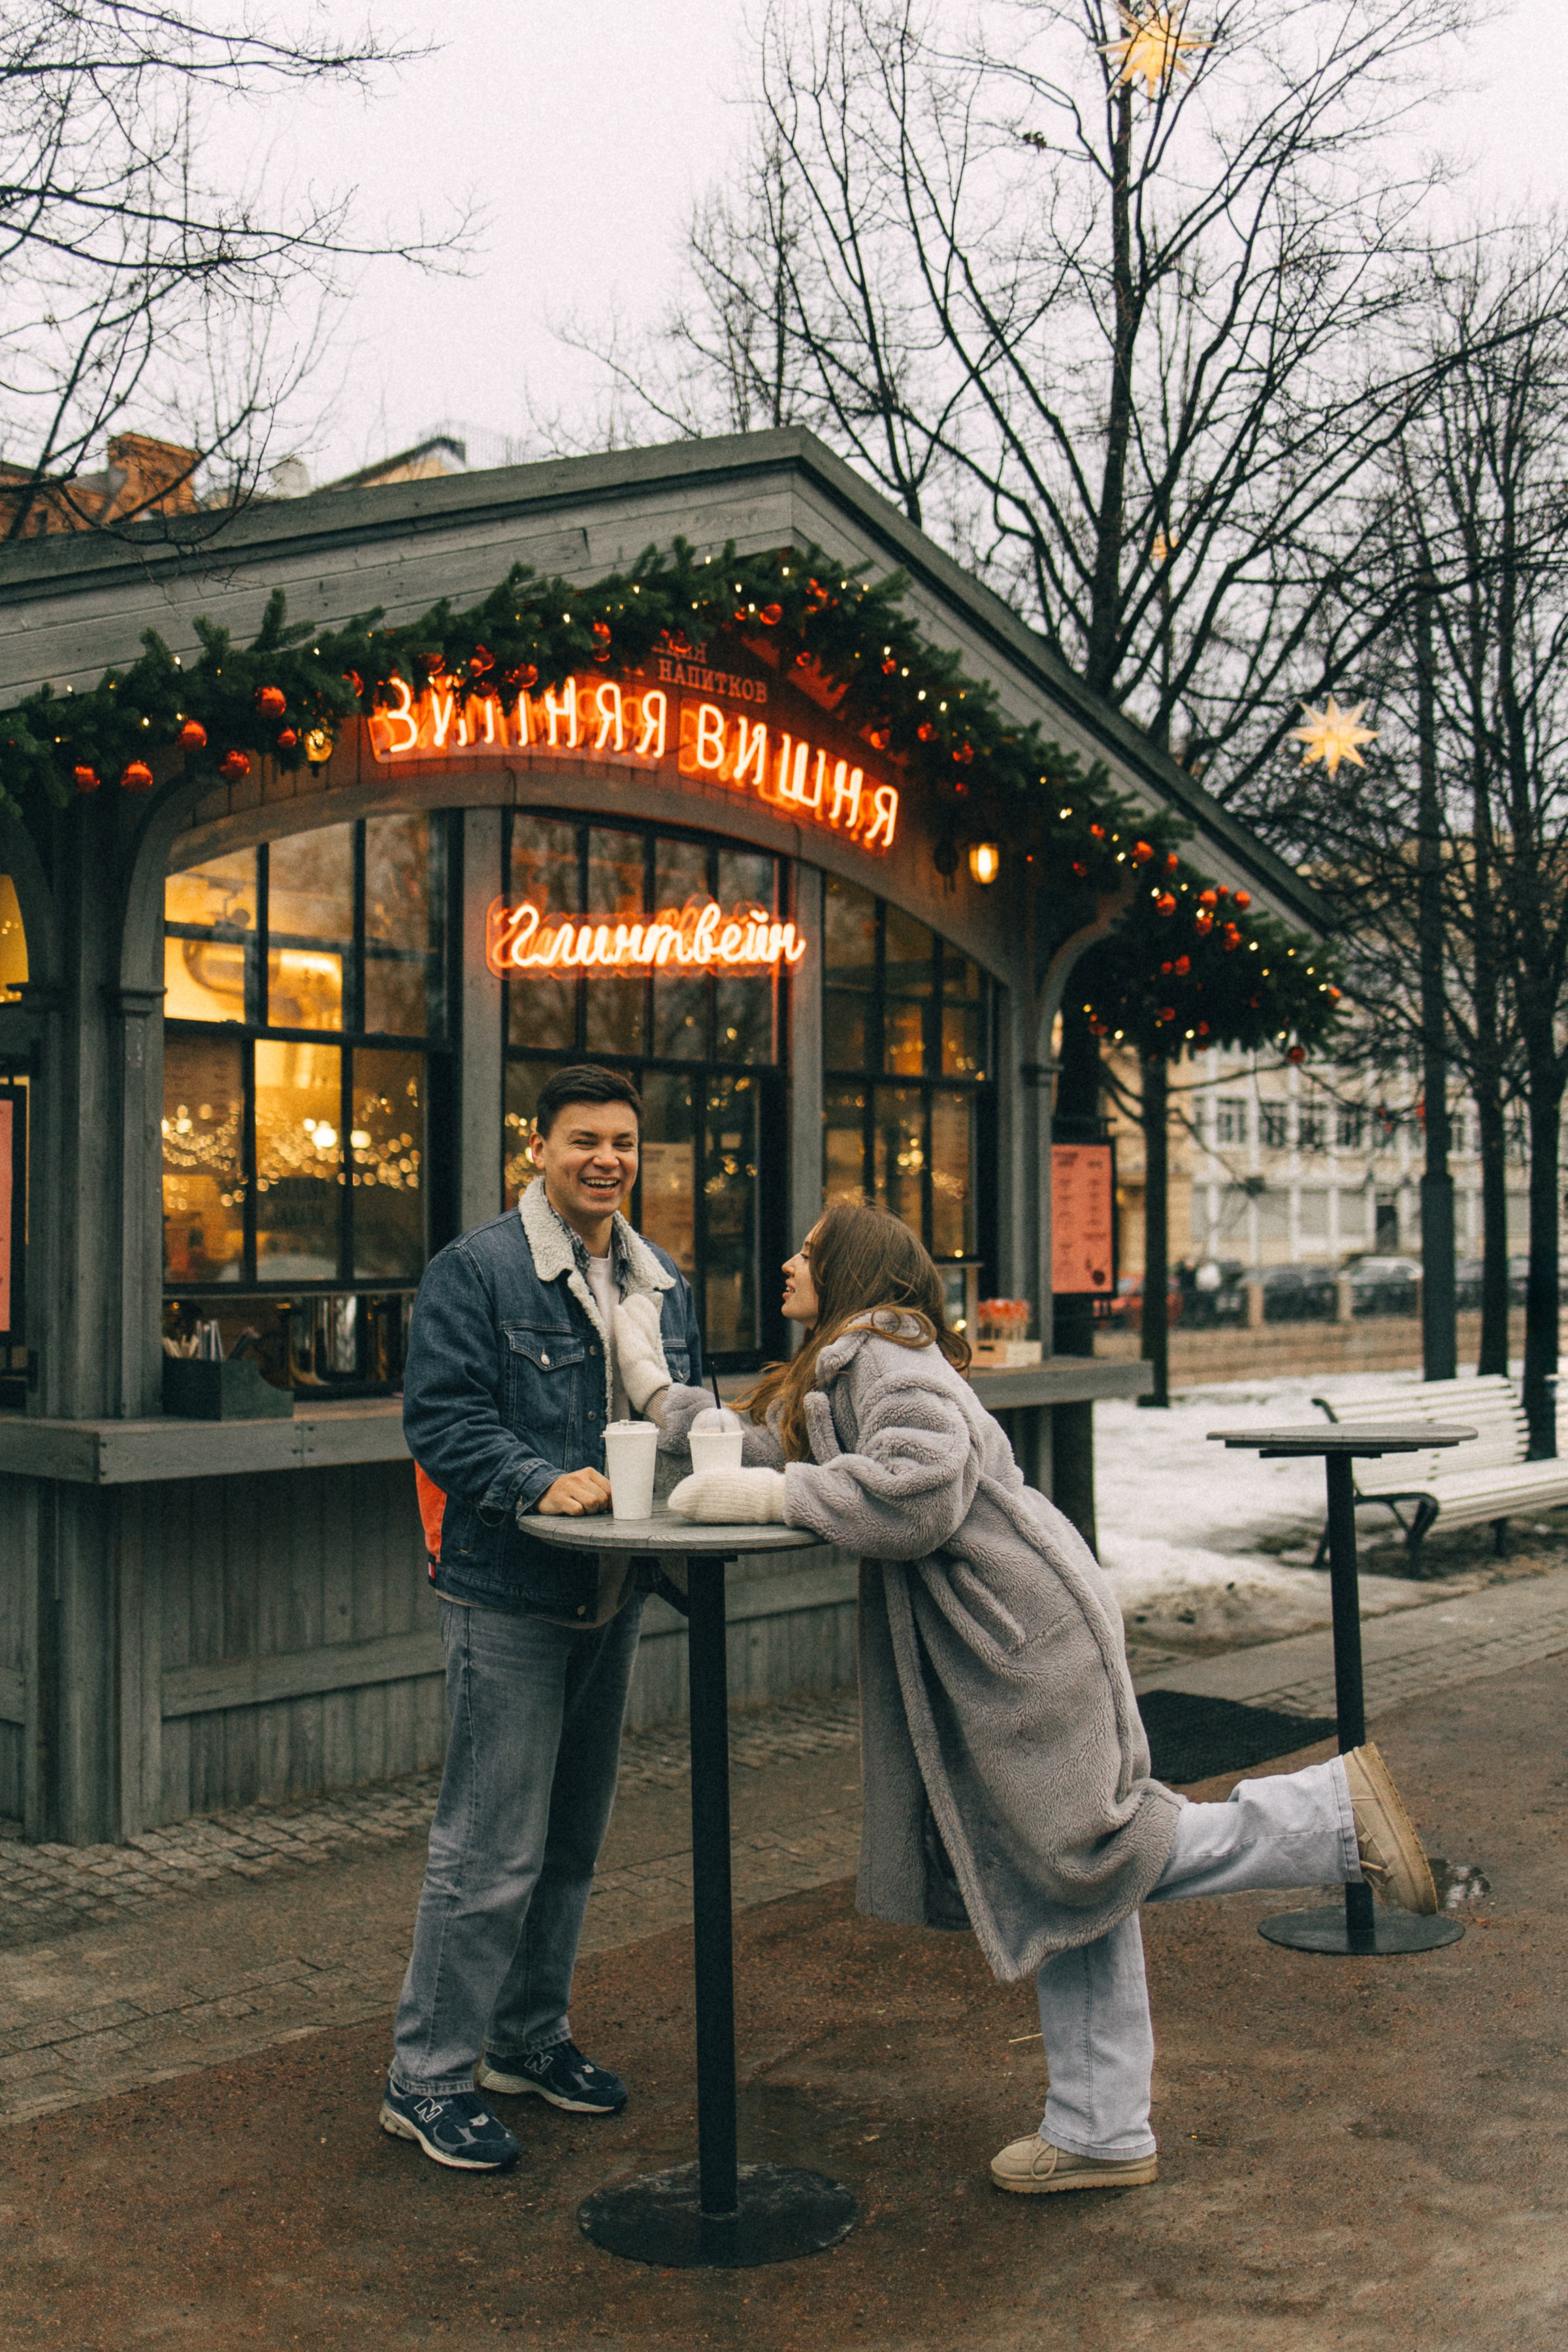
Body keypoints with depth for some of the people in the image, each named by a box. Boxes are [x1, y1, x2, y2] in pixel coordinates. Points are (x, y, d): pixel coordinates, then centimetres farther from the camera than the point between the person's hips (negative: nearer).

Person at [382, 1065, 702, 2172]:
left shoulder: (664, 1282, 12)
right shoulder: (475, 1270, -9)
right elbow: (441, 1418, -14)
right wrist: (544, 1482, -27)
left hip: (612, 1595, 7)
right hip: (508, 1596, -7)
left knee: (574, 1838, 17)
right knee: (493, 1847, -4)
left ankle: (529, 2038, 33)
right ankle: (427, 2078, 10)